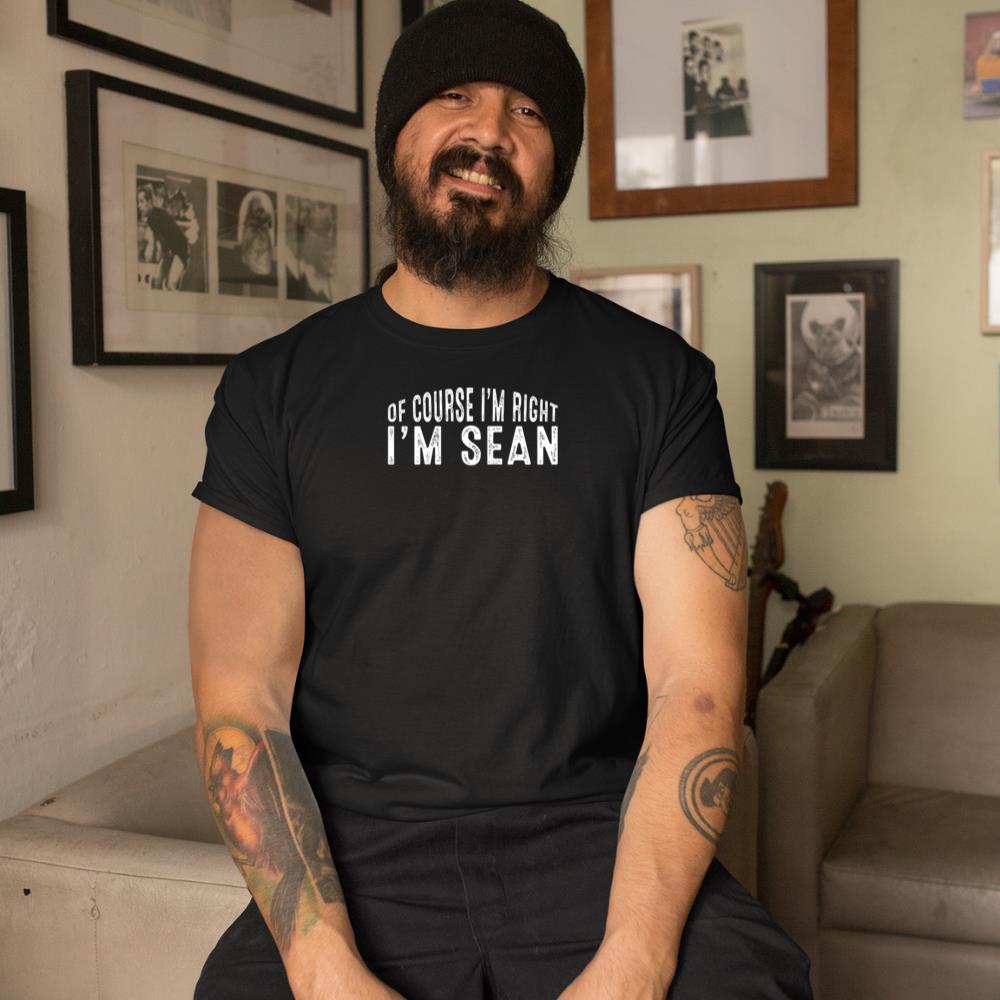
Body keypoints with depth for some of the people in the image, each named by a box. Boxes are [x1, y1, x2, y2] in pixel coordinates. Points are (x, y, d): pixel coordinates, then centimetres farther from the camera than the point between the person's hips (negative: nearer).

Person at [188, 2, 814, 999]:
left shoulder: (657, 376, 3)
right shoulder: (274, 388, 4)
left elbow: (695, 684, -4)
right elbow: (240, 702, -2)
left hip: (598, 838, 0)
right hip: (357, 852, 0)